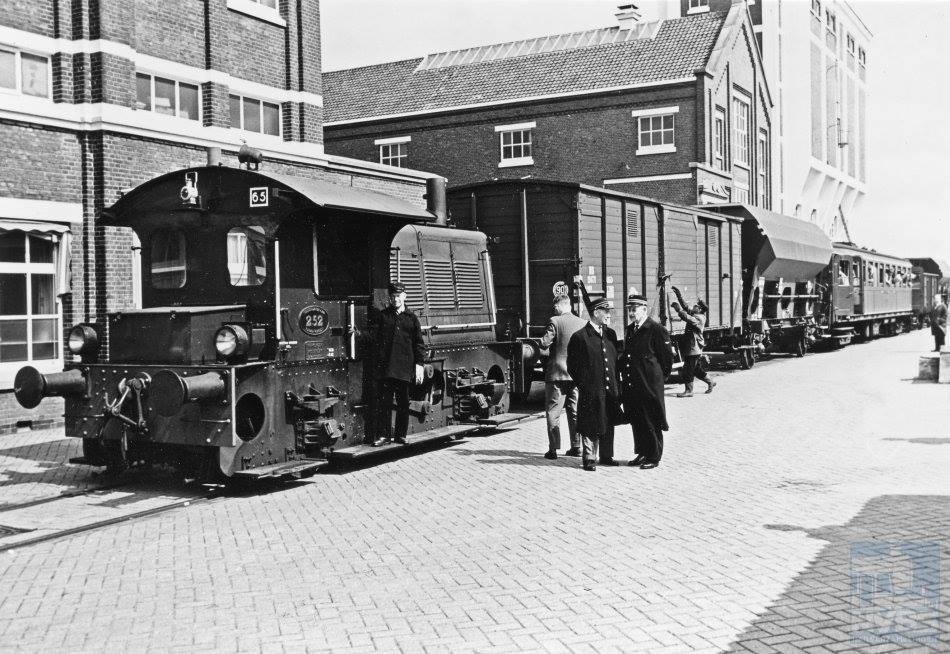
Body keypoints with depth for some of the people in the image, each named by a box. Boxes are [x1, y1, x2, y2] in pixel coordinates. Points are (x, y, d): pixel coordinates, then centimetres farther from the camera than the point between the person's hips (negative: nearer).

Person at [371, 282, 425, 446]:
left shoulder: (411, 318, 10)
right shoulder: (383, 316, 12)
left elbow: (419, 344, 8)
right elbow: (375, 338, 9)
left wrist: (419, 364, 1)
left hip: (405, 368, 0)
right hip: (385, 366, 0)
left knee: (403, 403, 5)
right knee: (384, 401, -2)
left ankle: (400, 434, 14)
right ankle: (383, 434, 3)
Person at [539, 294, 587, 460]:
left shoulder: (555, 321, -12)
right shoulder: (583, 323, 3)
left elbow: (544, 343, -14)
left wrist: (543, 340, 8)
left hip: (557, 373, -5)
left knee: (553, 412, 2)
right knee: (575, 411, 13)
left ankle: (553, 449, 1)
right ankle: (576, 447, 16)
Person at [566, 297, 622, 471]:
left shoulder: (610, 334, 12)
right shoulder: (580, 337, -9)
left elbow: (616, 360, 17)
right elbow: (573, 367, -7)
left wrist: (617, 387, 10)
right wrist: (584, 386, -10)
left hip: (611, 390, 6)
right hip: (591, 392, -6)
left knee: (609, 426, 14)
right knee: (590, 427, 1)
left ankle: (606, 456, 26)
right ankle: (589, 459, 12)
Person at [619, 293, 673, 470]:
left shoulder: (656, 329, -11)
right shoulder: (630, 330, 13)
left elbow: (667, 358, -8)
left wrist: (659, 378, -2)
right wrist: (624, 373, 15)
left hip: (650, 386, -7)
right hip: (631, 386, 8)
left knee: (651, 422, 1)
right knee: (636, 422, 13)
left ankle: (654, 457, 10)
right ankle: (642, 453, 25)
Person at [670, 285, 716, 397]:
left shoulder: (700, 318, -14)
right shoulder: (695, 315, 13)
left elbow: (688, 318, -31)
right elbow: (685, 307, 21)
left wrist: (678, 308, -28)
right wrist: (679, 295, 15)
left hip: (694, 348, -10)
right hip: (691, 347, 10)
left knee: (688, 369, -7)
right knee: (696, 368, 19)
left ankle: (689, 391, -2)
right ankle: (710, 382, 31)